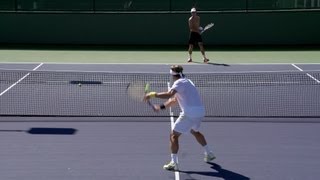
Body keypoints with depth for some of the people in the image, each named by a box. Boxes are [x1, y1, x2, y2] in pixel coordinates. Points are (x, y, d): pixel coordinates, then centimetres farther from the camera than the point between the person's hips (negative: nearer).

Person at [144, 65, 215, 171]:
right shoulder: (186, 81, 20)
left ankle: (173, 163, -5)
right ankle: (209, 154, 42)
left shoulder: (179, 82, -10)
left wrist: (152, 94, -21)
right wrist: (161, 107, 16)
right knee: (195, 132, 35)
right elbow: (174, 100, 22)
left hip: (190, 113, -10)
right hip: (200, 112, 10)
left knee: (173, 135, -1)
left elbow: (168, 95, -27)